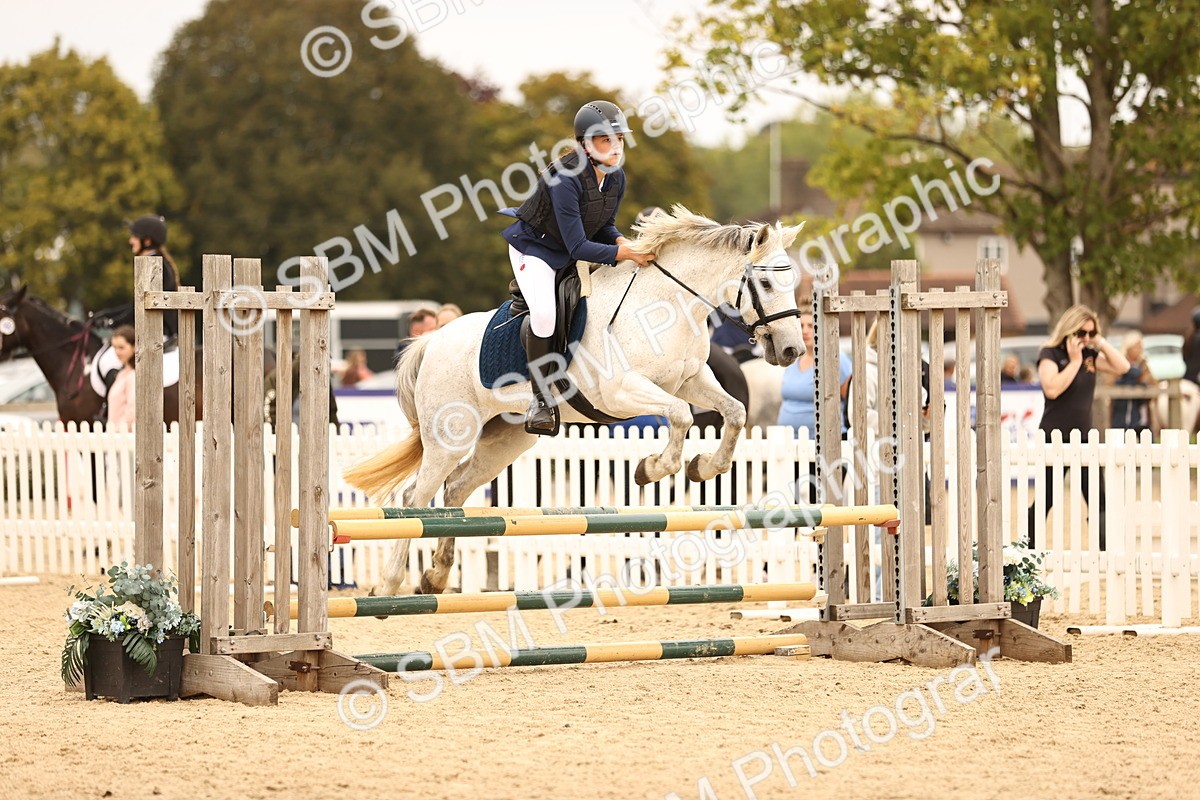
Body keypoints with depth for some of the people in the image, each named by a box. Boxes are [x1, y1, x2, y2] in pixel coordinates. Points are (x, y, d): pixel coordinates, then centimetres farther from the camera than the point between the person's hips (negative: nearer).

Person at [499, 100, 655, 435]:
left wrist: (621, 241, -14)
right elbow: (578, 247, -31)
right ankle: (541, 398, -15)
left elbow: (604, 228, 8)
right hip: (535, 247, -8)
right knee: (544, 313, -31)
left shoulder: (616, 178, -6)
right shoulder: (566, 179, -31)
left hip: (573, 254, 8)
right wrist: (625, 254, -33)